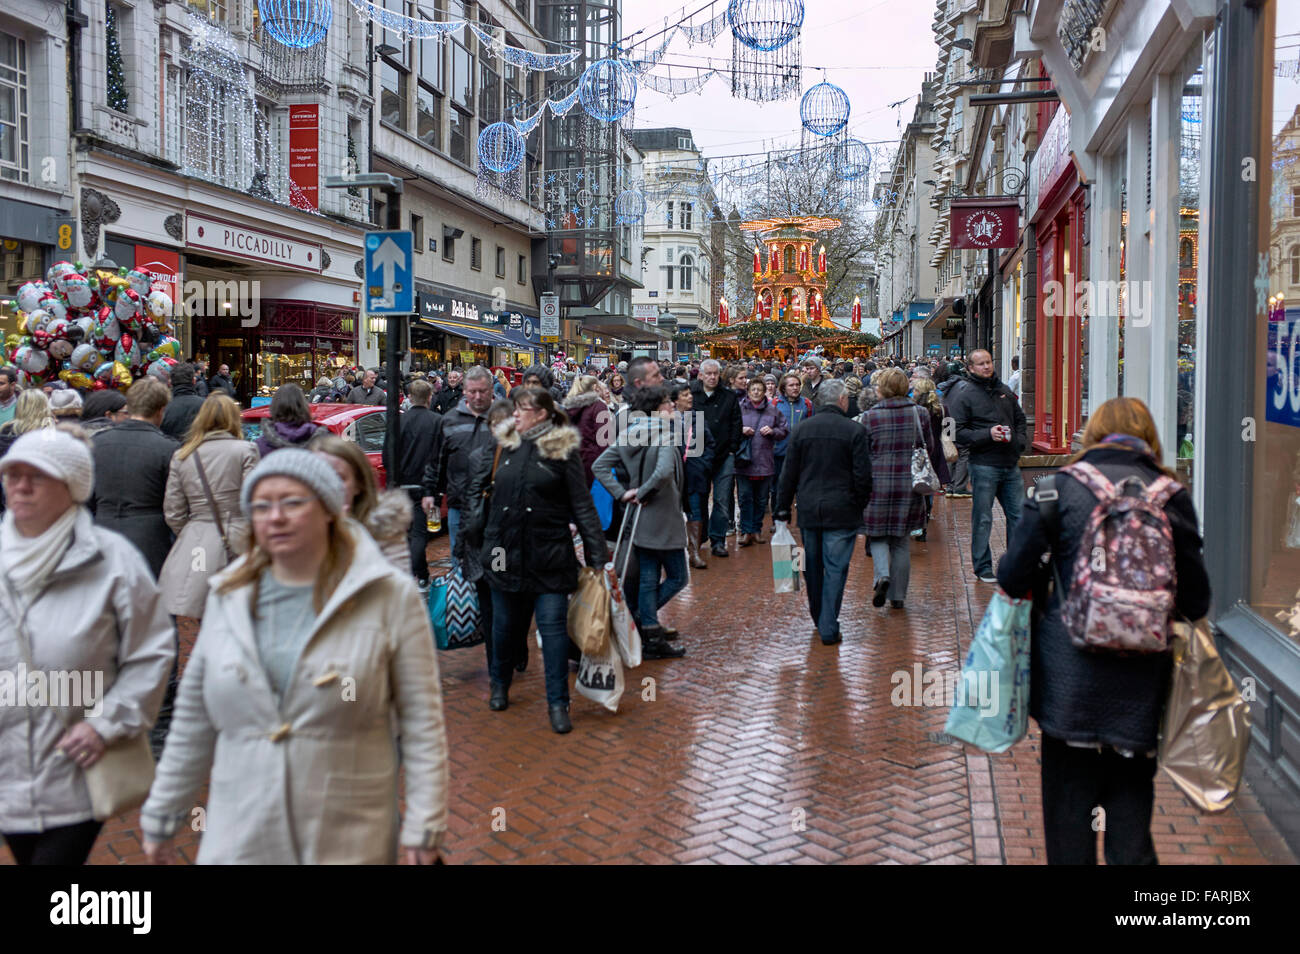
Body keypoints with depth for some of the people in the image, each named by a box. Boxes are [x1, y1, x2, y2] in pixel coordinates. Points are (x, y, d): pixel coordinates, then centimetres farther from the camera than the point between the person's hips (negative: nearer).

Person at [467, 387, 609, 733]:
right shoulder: (503, 445, 6)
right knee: (505, 623, 14)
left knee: (553, 626, -2)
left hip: (549, 557, -3)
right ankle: (500, 685, 37)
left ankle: (558, 703, 9)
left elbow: (582, 505, -4)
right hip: (505, 553, 3)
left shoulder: (563, 450, -4)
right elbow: (476, 487, 18)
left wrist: (598, 556, -6)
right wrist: (473, 531, 13)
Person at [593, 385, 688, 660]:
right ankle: (641, 618, 5)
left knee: (648, 579, 11)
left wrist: (622, 493, -3)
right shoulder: (663, 434, -16)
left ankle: (651, 638, 16)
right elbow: (664, 471, -33)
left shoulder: (630, 435, 5)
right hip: (663, 518, -7)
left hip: (641, 519, 7)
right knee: (677, 577, 9)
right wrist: (644, 492, -17)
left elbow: (600, 466, 2)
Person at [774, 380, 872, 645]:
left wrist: (782, 508, 11)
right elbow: (863, 475, -6)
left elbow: (789, 473, 5)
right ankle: (828, 629, 0)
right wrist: (861, 505, 8)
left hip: (808, 511, 4)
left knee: (813, 566, 16)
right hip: (841, 512, -4)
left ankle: (819, 619, 30)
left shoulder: (801, 429, 4)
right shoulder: (854, 430, -6)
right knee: (835, 569, 0)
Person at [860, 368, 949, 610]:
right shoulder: (920, 414, 1)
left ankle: (882, 576, -14)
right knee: (901, 540, 12)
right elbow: (931, 450, 8)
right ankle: (898, 595, 16)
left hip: (879, 483, -2)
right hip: (910, 484, 2)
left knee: (877, 535, 13)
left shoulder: (869, 417, -6)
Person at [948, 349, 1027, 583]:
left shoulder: (1004, 391, 15)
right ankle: (983, 567, 11)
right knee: (982, 519, 0)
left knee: (1018, 514, 9)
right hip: (984, 465, -5)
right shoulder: (963, 395, -3)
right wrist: (988, 434, -19)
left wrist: (1019, 441, 8)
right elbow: (958, 432, -9)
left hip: (1010, 465, 5)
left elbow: (1020, 419, 26)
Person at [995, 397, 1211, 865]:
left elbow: (1012, 577, -7)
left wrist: (1042, 598, 12)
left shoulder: (1059, 486, -4)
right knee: (1131, 800, 15)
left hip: (1068, 674, -1)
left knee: (1068, 798, 13)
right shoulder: (1172, 496, -1)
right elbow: (1195, 601, 0)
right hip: (1141, 684, 1)